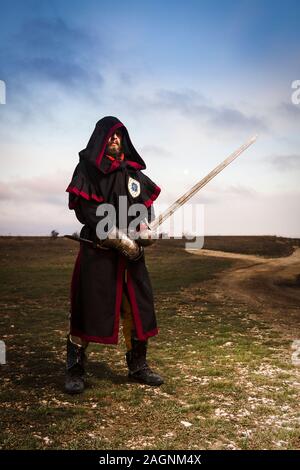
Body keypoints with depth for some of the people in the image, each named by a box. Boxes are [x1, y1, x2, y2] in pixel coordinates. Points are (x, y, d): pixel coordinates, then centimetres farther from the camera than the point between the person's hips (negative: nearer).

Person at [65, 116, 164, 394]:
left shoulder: (132, 170, 14)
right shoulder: (87, 169, -2)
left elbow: (146, 202, 18)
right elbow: (85, 209, -12)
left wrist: (144, 226, -4)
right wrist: (118, 237, -17)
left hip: (132, 250, 5)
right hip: (98, 251, -5)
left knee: (139, 307, 5)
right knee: (89, 308, -4)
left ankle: (137, 366, 19)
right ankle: (74, 369, 10)